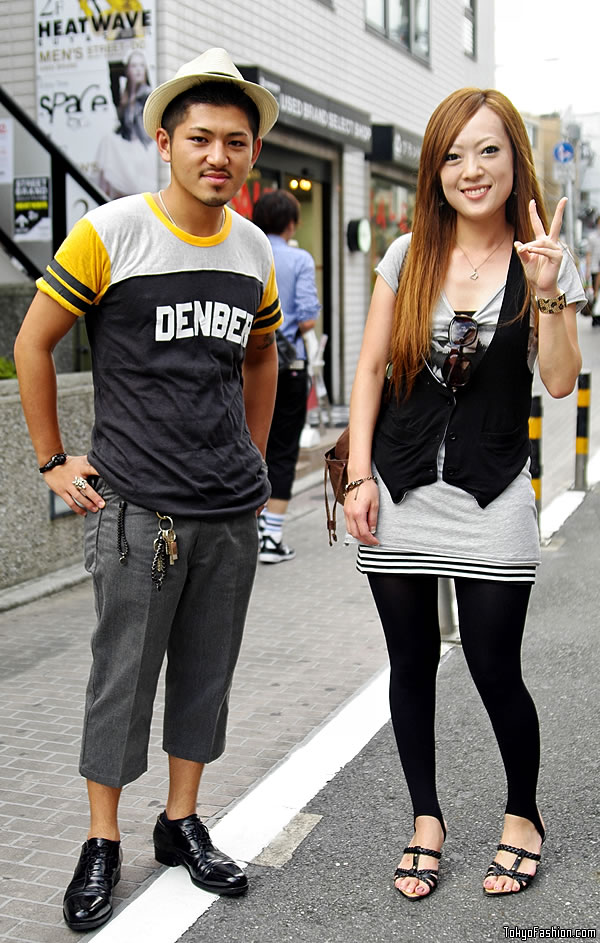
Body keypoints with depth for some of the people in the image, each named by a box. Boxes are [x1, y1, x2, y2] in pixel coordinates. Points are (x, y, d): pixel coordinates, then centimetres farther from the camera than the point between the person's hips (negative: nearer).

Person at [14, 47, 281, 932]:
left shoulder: (254, 248, 7)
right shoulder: (111, 232, -8)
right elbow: (32, 343, -3)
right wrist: (54, 462, -3)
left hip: (232, 509, 5)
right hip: (137, 506, -5)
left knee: (207, 673, 13)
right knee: (124, 677, 4)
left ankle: (183, 824, 30)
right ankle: (102, 845, 21)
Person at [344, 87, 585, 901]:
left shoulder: (544, 260, 0)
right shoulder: (408, 255, 4)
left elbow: (561, 381, -9)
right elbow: (371, 370, 5)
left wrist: (545, 292, -21)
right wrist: (360, 476, -1)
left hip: (492, 501, -2)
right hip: (400, 497, 2)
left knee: (496, 674, 2)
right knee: (412, 668, 11)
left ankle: (523, 817, 28)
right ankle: (426, 823, 29)